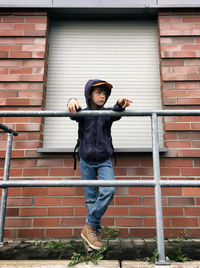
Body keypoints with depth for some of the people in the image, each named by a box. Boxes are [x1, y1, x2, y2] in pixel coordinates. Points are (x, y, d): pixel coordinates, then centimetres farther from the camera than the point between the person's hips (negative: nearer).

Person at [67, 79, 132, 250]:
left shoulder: (107, 113, 0)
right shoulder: (83, 113, -2)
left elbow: (116, 113, -22)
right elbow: (73, 113, -23)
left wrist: (120, 105, -46)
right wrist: (72, 102, -47)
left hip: (104, 161, 1)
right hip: (86, 162, 0)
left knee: (109, 191, -18)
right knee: (91, 197, 4)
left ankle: (90, 227, -3)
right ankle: (96, 231, 18)